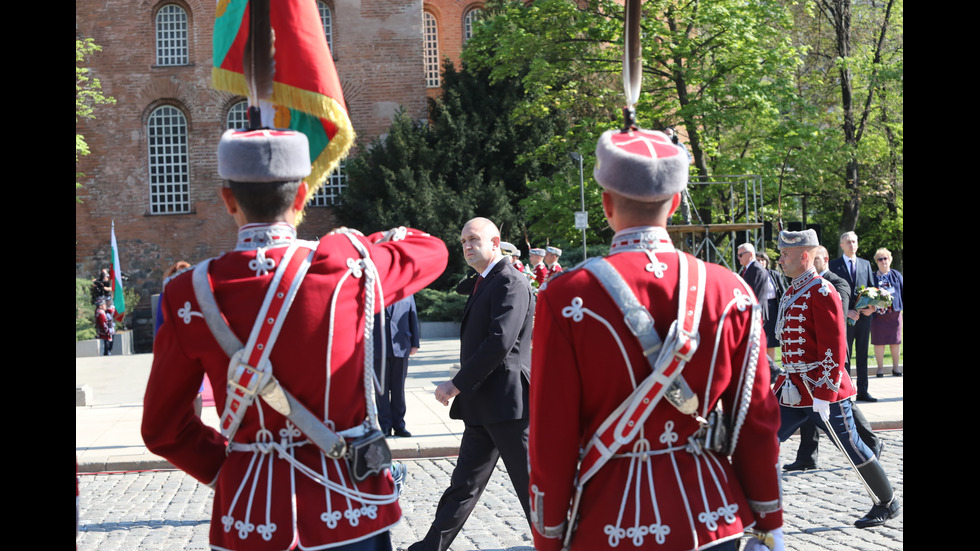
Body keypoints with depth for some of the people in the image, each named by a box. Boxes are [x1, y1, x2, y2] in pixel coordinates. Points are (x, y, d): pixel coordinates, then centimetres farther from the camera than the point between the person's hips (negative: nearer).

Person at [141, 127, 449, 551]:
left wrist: (225, 468, 11)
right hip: (346, 511, 0)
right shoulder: (348, 266, -11)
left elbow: (163, 430, -1)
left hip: (250, 516, 0)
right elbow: (431, 250, 11)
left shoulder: (190, 294, -8)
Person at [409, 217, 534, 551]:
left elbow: (500, 343, -22)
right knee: (464, 483, 14)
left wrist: (457, 384, -18)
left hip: (507, 402, -10)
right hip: (482, 407, 10)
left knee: (531, 485, -1)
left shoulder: (511, 283, -12)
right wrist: (461, 387, 12)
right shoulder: (483, 285, 18)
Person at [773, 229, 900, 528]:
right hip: (794, 389, 8)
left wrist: (824, 394, -21)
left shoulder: (822, 292, -15)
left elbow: (834, 348, -19)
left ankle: (888, 503, 23)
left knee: (850, 446, 5)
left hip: (824, 390, -8)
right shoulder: (791, 293, 12)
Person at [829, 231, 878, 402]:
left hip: (864, 317, 4)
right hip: (845, 317, -4)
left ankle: (862, 391, 13)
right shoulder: (834, 265, 1)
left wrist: (872, 307, -5)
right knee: (844, 356, -1)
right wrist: (846, 311, -14)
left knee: (862, 355, 8)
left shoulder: (865, 264, 14)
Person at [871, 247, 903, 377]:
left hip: (894, 313, 1)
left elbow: (903, 292, 9)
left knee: (895, 342, 6)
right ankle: (880, 368, 8)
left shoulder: (896, 275, 9)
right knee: (879, 342, -1)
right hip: (878, 314, -1)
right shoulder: (873, 277, 5)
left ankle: (895, 367, 17)